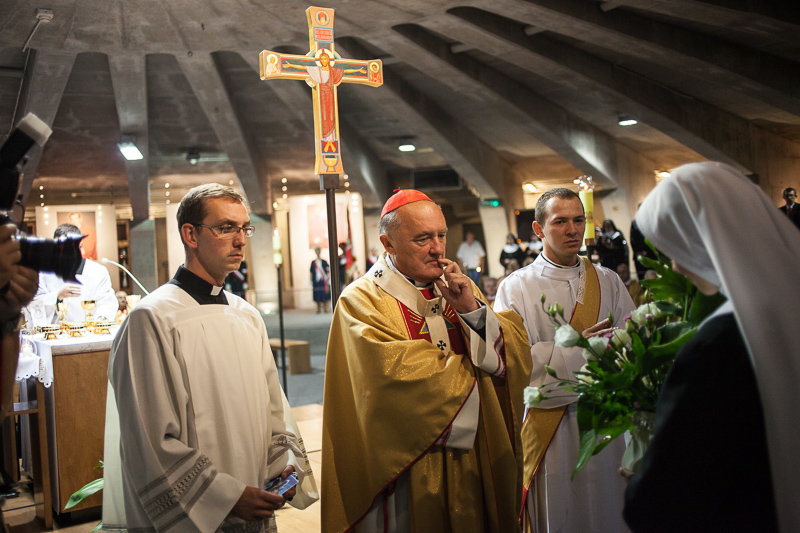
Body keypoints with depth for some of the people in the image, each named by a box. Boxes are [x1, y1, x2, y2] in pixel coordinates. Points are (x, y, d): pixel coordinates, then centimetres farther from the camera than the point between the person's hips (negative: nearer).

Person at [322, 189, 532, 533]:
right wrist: (471, 368, -10)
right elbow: (395, 372, -24)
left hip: (475, 458, 5)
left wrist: (472, 309, -18)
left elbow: (516, 351, -1)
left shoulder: (459, 288, 7)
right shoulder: (361, 299, -10)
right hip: (409, 469, -5)